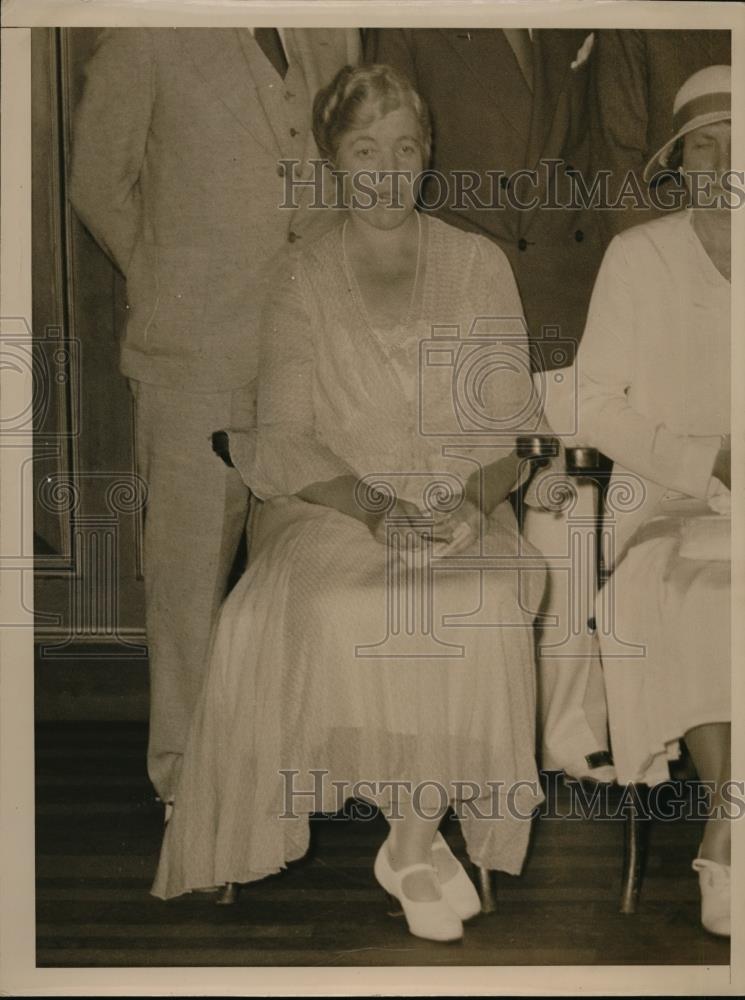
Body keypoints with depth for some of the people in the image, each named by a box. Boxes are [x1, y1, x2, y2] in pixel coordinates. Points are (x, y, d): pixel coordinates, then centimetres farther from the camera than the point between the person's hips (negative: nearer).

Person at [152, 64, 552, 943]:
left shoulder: (479, 265, 11)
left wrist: (475, 499, -14)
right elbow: (282, 438, 1)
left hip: (462, 510, 0)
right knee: (342, 612, -33)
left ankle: (411, 839, -16)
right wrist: (375, 508, -17)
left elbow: (512, 422, 7)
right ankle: (415, 842, -16)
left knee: (475, 611, -33)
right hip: (334, 509, 0)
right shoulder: (302, 283, 10)